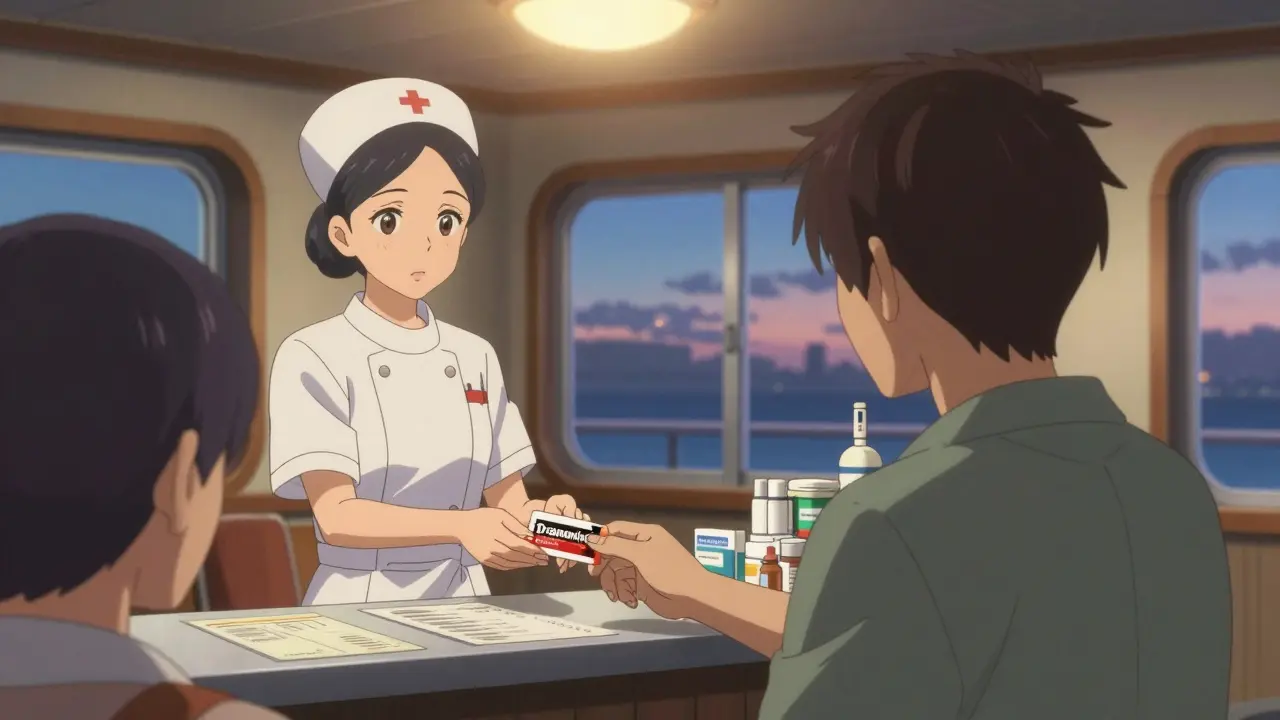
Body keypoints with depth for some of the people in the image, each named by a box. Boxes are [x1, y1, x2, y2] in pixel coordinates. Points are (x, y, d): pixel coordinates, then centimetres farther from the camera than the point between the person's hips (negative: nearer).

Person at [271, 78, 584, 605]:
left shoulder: (474, 358, 6)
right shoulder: (314, 358, -10)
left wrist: (541, 524, -19)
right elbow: (336, 514, -19)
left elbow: (507, 504, 4)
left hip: (462, 602, 4)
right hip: (356, 607, -4)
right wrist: (460, 527, -33)